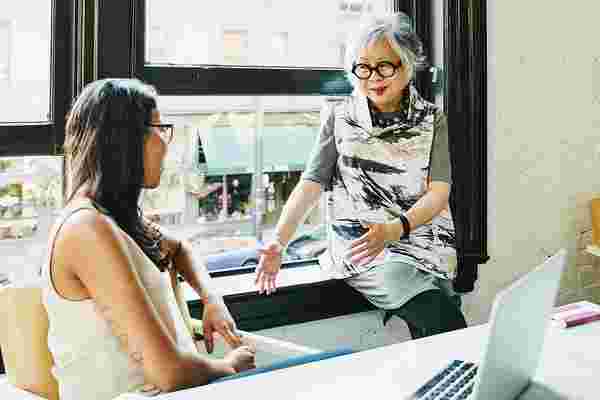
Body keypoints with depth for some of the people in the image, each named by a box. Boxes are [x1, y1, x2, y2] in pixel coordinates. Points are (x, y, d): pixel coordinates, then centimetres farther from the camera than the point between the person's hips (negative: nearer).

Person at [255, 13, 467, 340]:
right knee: (440, 316, -27)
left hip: (421, 238, 2)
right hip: (358, 243, -2)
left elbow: (439, 190, -3)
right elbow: (311, 183, 1)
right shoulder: (339, 116, 8)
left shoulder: (431, 119, 9)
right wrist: (278, 242, -15)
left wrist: (394, 229, -23)